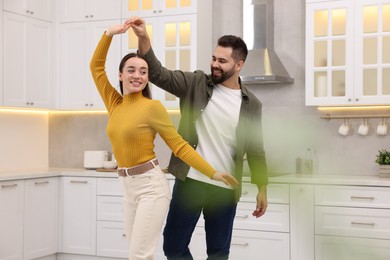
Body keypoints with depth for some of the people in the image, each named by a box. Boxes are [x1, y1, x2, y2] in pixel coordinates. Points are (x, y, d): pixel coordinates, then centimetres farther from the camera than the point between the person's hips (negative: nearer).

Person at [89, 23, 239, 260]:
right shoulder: (115, 104, 8)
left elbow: (179, 146, -8)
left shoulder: (152, 106, -9)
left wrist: (213, 173, -13)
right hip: (127, 187, 7)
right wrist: (109, 34, 4)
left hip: (151, 186, -6)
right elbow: (96, 66, 13)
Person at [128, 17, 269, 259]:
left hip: (226, 188, 0)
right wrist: (143, 38, -22)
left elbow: (256, 149, 7)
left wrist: (262, 188, 5)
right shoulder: (196, 83, 1)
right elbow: (159, 74, -8)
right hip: (190, 181, 0)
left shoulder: (251, 104, 3)